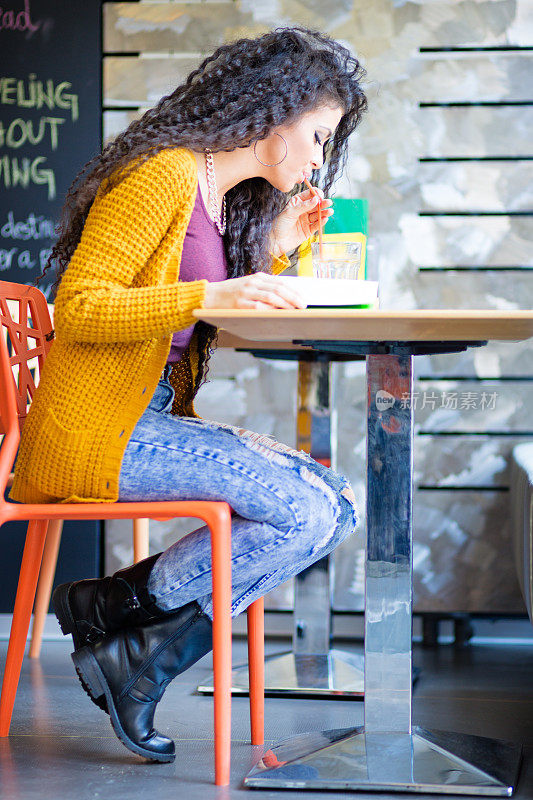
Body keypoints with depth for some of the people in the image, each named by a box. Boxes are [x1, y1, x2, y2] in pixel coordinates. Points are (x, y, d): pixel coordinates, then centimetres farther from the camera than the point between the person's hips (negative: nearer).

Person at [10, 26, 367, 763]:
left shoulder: (226, 201, 18)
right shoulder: (164, 176, -12)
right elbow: (78, 307, -18)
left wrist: (277, 248, 10)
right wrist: (212, 295, -26)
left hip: (160, 422, 10)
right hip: (94, 433, -10)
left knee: (335, 508, -4)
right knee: (302, 513, -20)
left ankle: (150, 655, -5)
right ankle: (111, 609, -4)